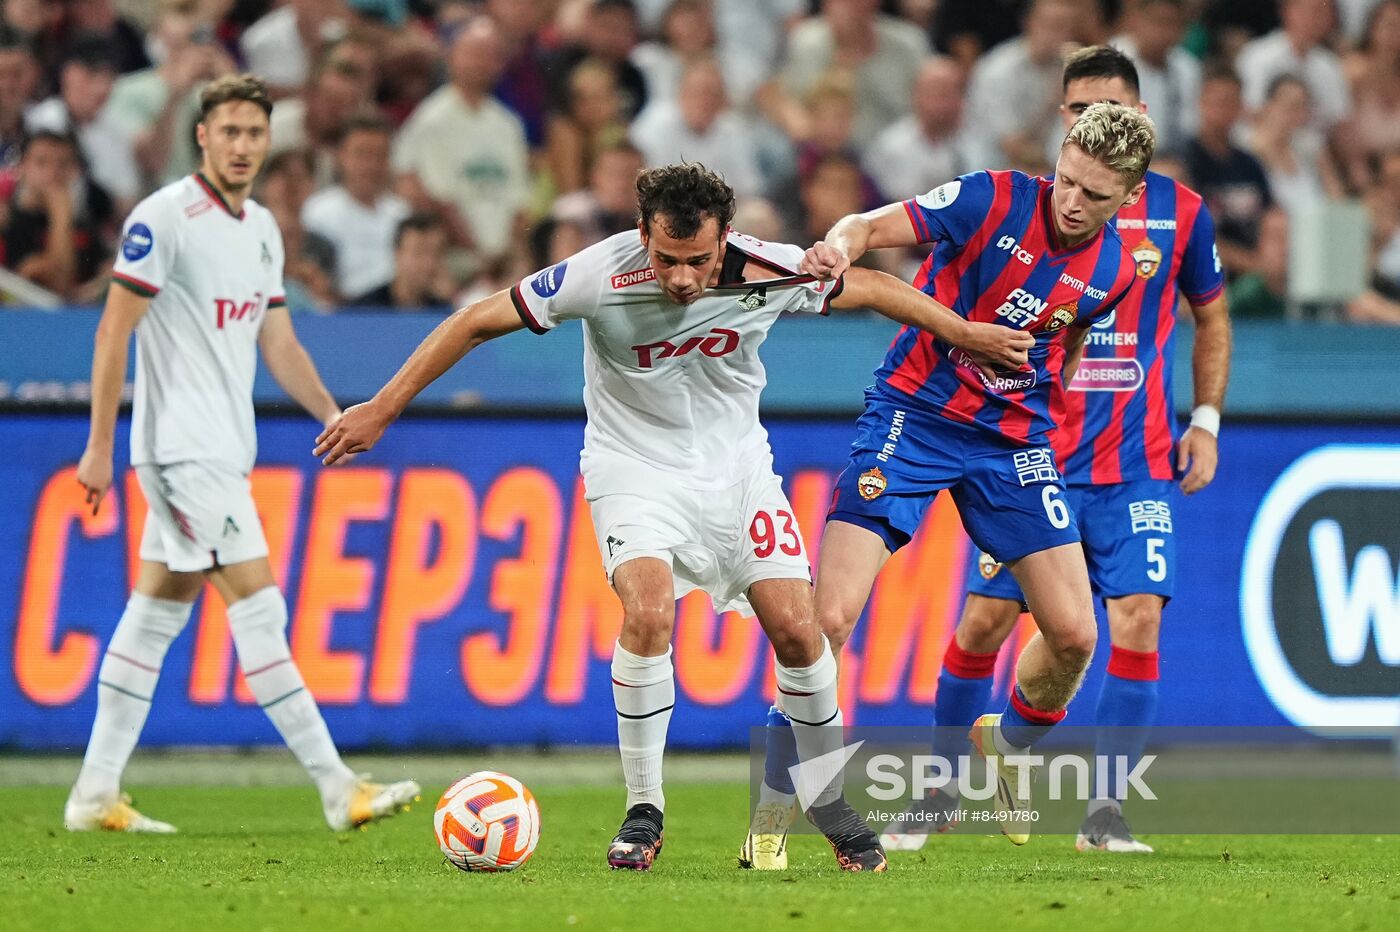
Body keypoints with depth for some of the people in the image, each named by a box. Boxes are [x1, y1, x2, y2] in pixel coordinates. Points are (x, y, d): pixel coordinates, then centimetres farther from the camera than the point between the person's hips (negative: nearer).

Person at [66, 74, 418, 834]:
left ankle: (96, 793, 14)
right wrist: (100, 444, -14)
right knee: (258, 607, -11)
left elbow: (277, 343, 18)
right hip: (183, 448, -9)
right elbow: (114, 330, -11)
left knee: (155, 613, 10)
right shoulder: (165, 217, -11)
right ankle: (336, 787, -14)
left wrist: (332, 414, 2)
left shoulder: (261, 229, 13)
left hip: (224, 450, 9)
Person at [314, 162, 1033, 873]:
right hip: (634, 465, -2)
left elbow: (871, 288, 2)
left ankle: (830, 800, 16)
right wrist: (381, 410, -13)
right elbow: (477, 322, -15)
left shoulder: (766, 273, -18)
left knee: (796, 628, -7)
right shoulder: (601, 276, -24)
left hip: (736, 466, 3)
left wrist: (965, 333, 12)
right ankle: (643, 812, -12)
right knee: (648, 611, -27)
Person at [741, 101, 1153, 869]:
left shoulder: (1112, 271, -1)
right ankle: (771, 819, -6)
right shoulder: (994, 201, -15)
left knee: (1073, 634, -2)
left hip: (1013, 439, 4)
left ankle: (1008, 747, 32)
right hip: (914, 415, -4)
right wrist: (837, 249, -38)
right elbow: (869, 227, -17)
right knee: (829, 616, -17)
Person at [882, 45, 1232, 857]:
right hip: (1035, 458, 0)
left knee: (1137, 619, -13)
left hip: (1137, 463, 0)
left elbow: (1212, 317, 14)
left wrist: (1207, 421, 5)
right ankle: (942, 790, 16)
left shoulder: (1180, 211, 2)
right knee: (985, 619, -1)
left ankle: (1107, 808, -5)